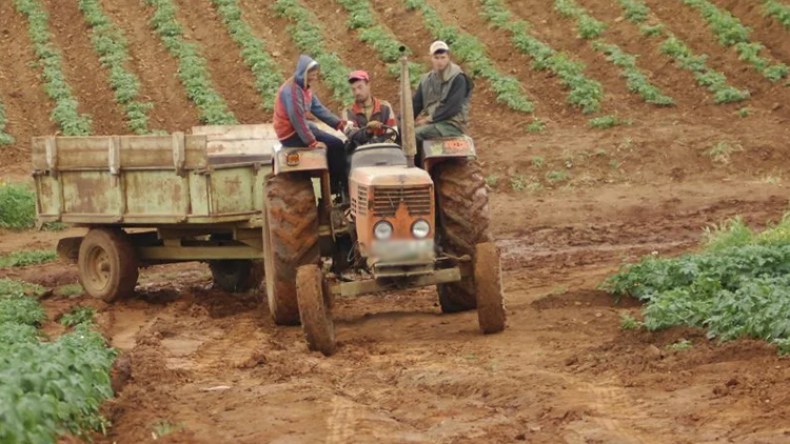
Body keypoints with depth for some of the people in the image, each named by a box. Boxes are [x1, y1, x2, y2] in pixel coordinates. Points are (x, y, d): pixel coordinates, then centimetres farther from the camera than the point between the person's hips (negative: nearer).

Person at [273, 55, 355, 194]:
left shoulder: (305, 88, 10)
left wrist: (341, 124, 0)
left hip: (301, 128, 10)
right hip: (291, 134, -10)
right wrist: (312, 142, -24)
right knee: (336, 146, -13)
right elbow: (297, 119, -25)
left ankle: (334, 187, 10)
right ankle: (341, 187, -4)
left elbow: (319, 109, 10)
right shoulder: (291, 91, -21)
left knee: (335, 145, 10)